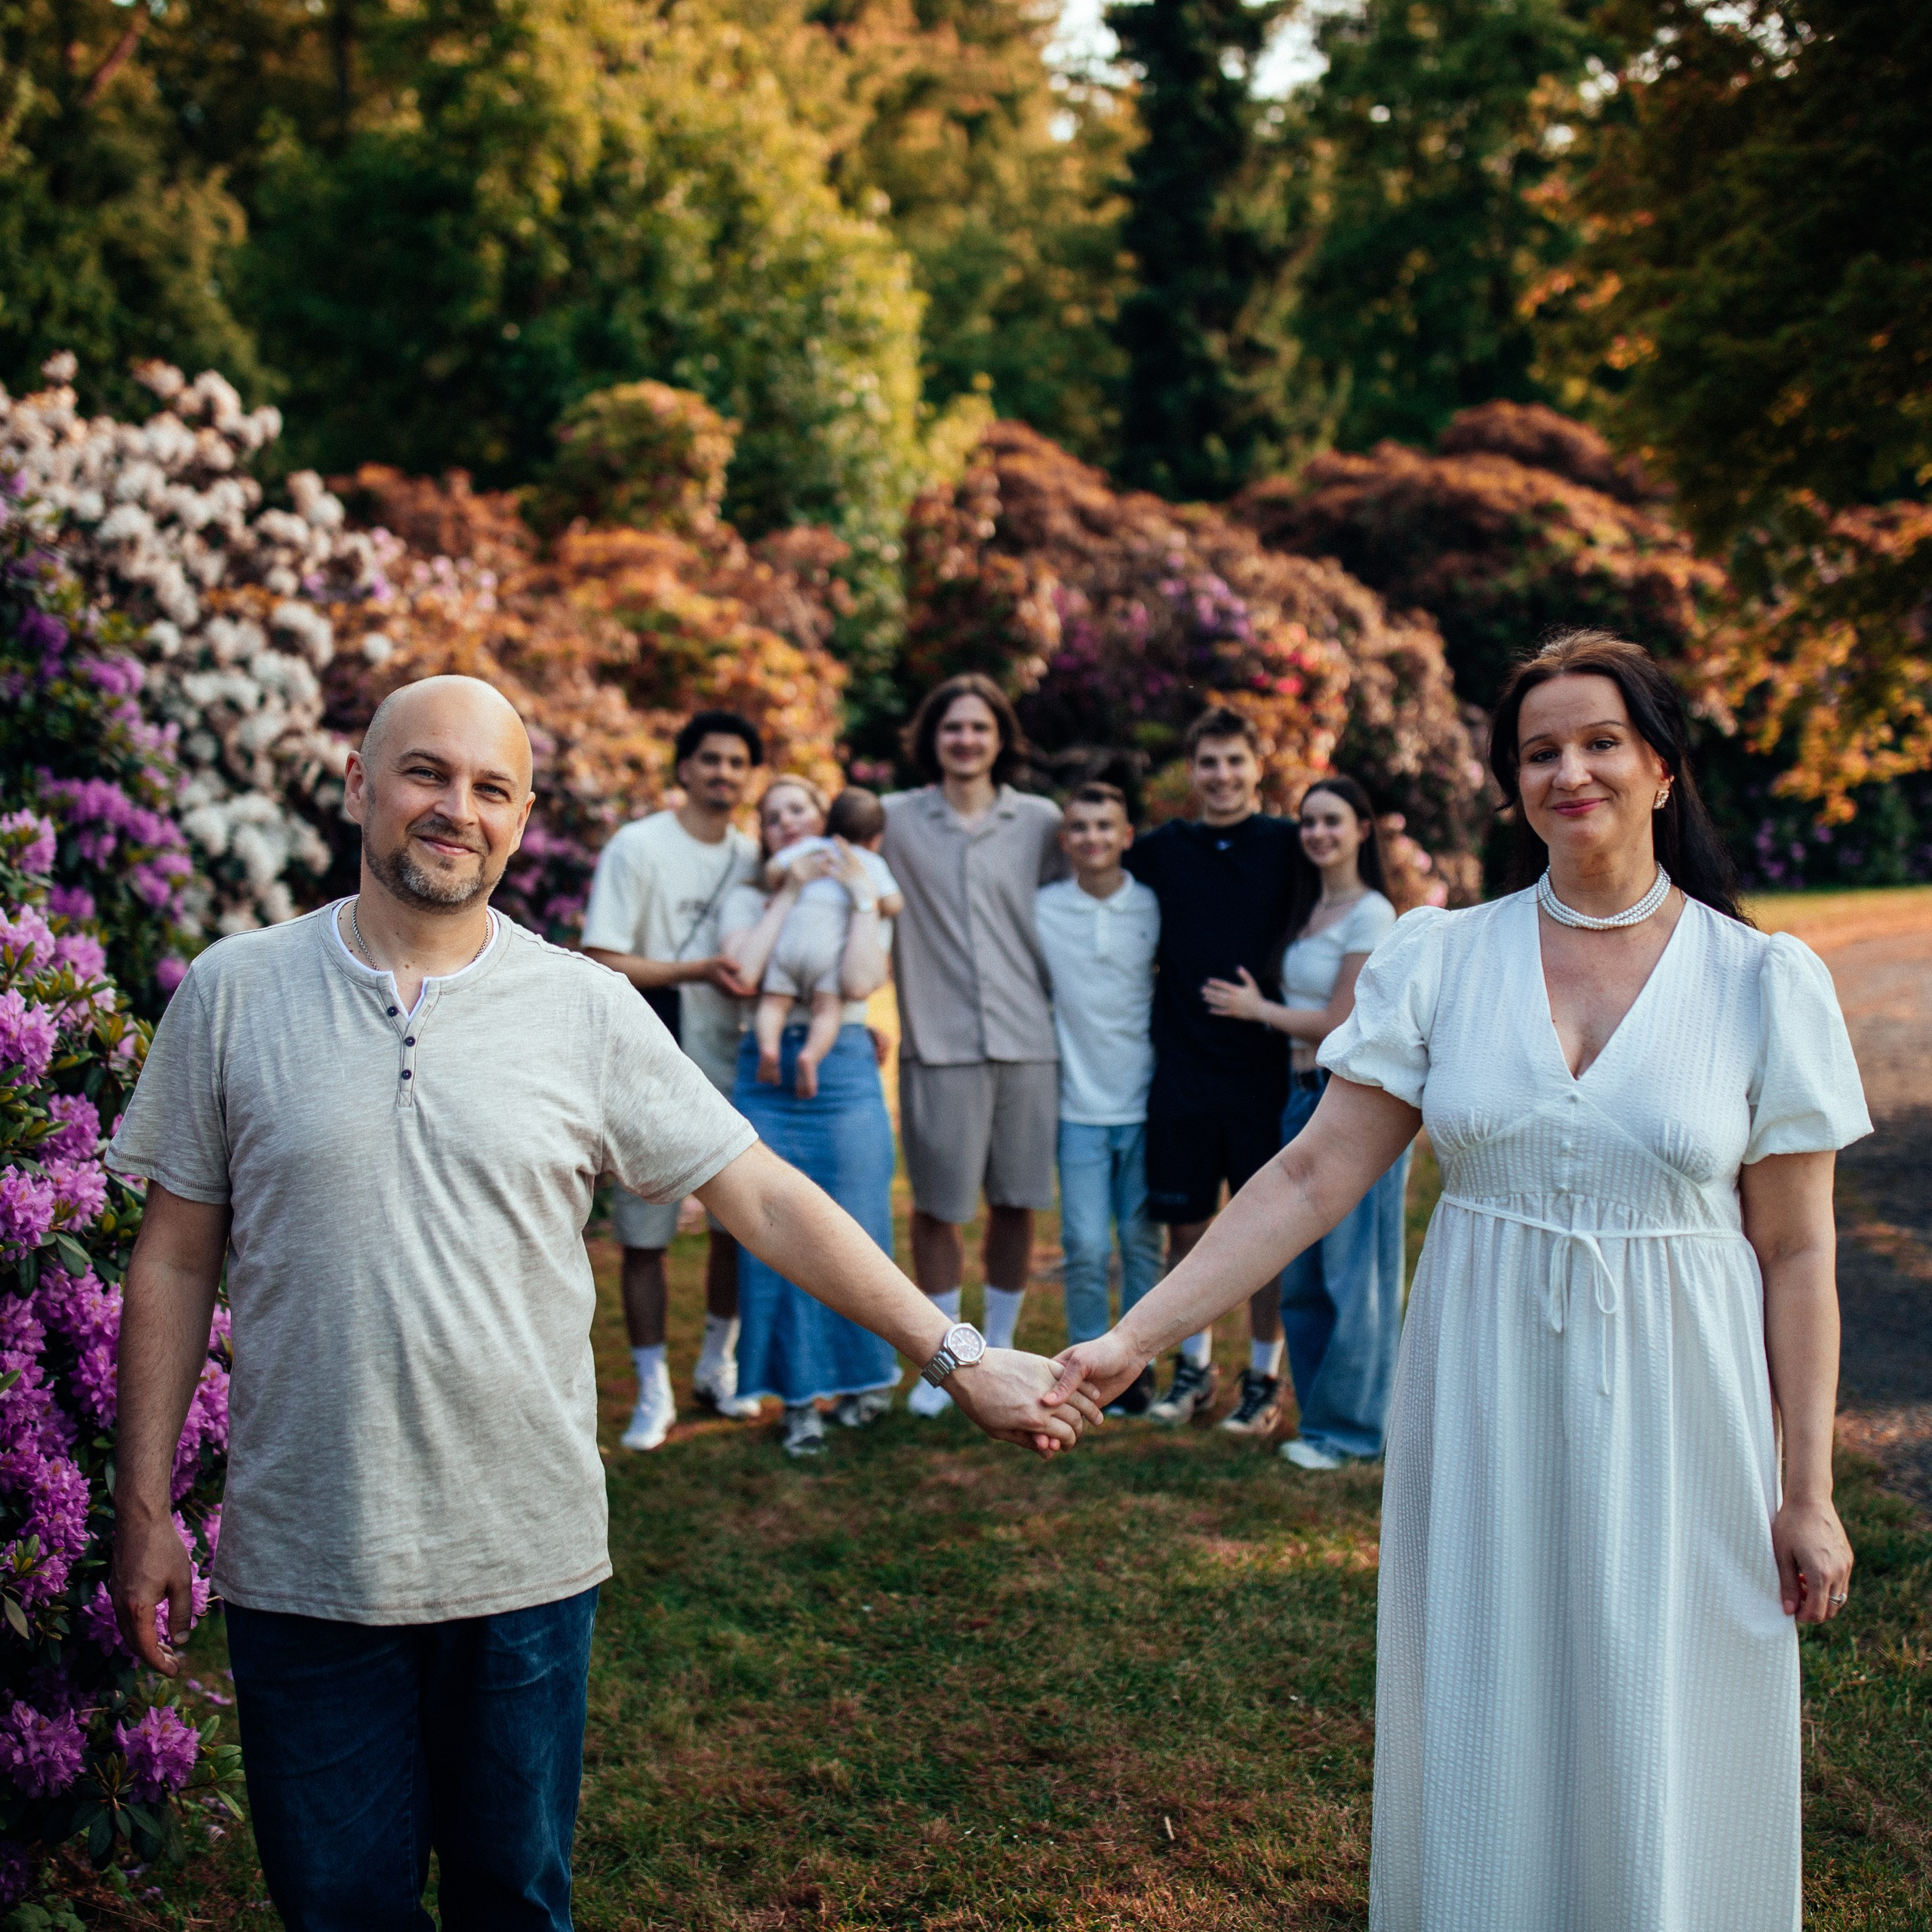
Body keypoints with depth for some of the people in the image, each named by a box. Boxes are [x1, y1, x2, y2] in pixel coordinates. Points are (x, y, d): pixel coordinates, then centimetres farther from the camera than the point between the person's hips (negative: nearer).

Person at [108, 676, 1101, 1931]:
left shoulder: (586, 1008, -2)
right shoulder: (232, 993, -1)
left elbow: (763, 1199, 0)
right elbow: (177, 1262, 4)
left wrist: (955, 1356, -4)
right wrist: (145, 1508, 3)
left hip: (527, 1561, 0)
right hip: (303, 1570, 0)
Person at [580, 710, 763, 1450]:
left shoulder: (753, 858, 10)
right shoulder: (638, 847, -6)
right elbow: (603, 962, -11)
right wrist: (696, 971, -20)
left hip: (734, 1068, 5)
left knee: (741, 1223, 11)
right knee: (644, 1235, 0)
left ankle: (718, 1367, 29)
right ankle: (654, 1391, 11)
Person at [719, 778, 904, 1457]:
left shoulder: (866, 896, 9)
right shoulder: (749, 900, 11)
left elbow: (860, 981, -9)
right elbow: (741, 971, -10)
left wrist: (861, 895, -7)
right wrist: (788, 894, -6)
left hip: (844, 1069, -1)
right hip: (766, 1074, 1)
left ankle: (865, 1375, 22)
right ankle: (800, 1395, 10)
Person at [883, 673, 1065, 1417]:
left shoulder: (1041, 822, 7)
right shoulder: (894, 820, 4)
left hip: (1028, 1041, 1)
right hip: (938, 1043, -1)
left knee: (1016, 1204, 8)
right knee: (938, 1207, 3)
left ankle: (1000, 1352, 23)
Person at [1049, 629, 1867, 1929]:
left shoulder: (1765, 981, -3)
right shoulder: (1437, 959, -1)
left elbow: (1796, 1255, -1)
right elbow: (1315, 1176, -4)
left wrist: (1810, 1491, -2)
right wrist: (1134, 1337, -11)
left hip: (1672, 1411, -1)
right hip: (1480, 1403, 1)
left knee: (1659, 1766, 6)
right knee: (1479, 1740, 11)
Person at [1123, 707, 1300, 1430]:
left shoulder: (1287, 846, -1)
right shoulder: (1162, 850, 4)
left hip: (1263, 1070, -2)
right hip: (1181, 1068, 2)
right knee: (1186, 1227, 11)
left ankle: (1264, 1376, 20)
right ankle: (1194, 1367, 28)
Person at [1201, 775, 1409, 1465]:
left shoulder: (1371, 915, -10)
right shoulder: (1308, 911, 15)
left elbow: (1340, 1025, -12)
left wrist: (1256, 1008, -1)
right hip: (1305, 1096, 8)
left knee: (1353, 1270, -2)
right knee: (1301, 1272, 9)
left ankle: (1348, 1428, 8)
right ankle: (1320, 1413, 20)